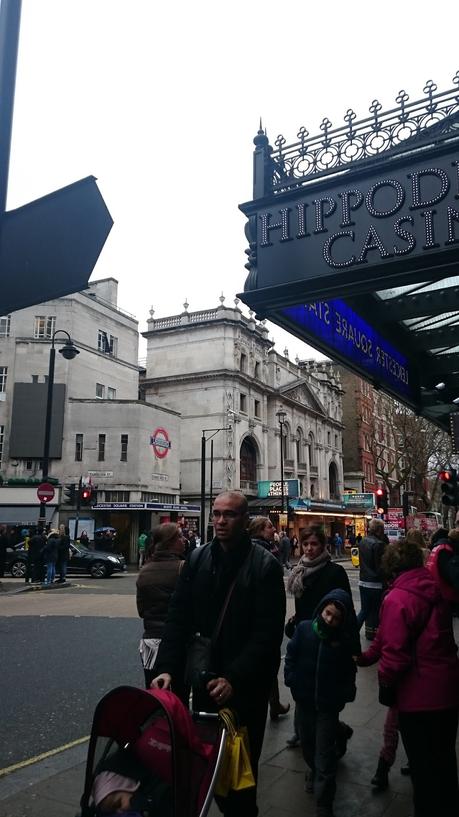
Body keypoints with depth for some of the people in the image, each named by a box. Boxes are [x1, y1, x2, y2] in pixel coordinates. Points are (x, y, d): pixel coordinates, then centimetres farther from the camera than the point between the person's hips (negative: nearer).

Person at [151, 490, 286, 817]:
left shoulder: (265, 566, -12)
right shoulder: (198, 560, 1)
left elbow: (268, 633, -15)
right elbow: (179, 618, 2)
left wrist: (234, 678, -22)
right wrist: (167, 667, -9)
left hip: (247, 686, -4)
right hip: (205, 680, 4)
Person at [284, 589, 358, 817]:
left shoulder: (345, 640, -13)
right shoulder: (304, 629, -12)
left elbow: (349, 670, 0)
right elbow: (291, 655, -2)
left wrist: (346, 693, -8)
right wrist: (291, 679, -8)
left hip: (329, 704, -2)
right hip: (304, 698, 3)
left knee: (324, 754, 0)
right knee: (307, 743, 23)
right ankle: (314, 772, 52)